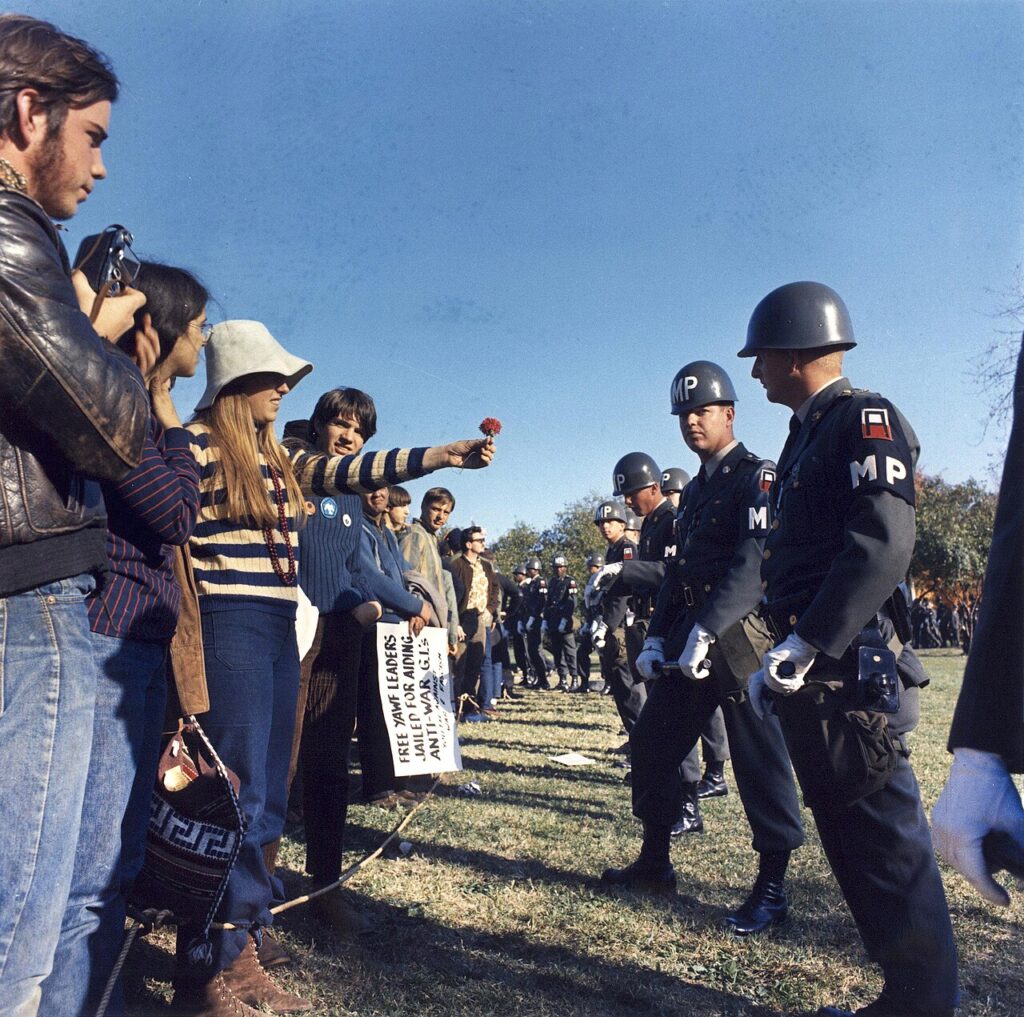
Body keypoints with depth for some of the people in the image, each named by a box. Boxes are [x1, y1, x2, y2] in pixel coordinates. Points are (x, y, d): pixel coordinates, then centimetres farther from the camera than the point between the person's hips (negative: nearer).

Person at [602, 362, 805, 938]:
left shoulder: (757, 477, -6)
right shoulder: (695, 491, 20)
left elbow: (755, 563, -20)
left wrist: (707, 630, -27)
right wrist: (657, 638, 9)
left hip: (740, 637, -8)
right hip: (689, 639, 9)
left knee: (760, 761, 0)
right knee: (652, 745, 11)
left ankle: (772, 887, 15)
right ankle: (655, 863, 27)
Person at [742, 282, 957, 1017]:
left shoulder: (866, 419, -9)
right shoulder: (807, 434, 19)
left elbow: (884, 545, -22)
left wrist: (802, 647, -23)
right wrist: (784, 655, 15)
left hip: (847, 667, -9)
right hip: (811, 669, 10)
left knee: (882, 835, 0)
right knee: (849, 833, 15)